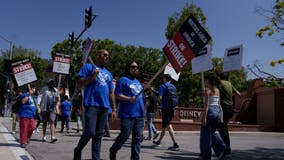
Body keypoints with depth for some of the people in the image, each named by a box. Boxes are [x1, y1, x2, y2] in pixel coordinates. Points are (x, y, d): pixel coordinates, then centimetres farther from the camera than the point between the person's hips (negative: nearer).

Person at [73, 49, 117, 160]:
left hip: (104, 106, 6)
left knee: (98, 135, 6)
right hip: (91, 105, -5)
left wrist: (114, 109, 14)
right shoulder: (88, 67, 7)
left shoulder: (108, 74, 23)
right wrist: (92, 76, -12)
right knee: (90, 132, -12)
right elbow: (79, 84, -1)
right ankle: (78, 150, 14)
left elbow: (111, 93, 21)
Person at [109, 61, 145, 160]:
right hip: (127, 114, -7)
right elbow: (117, 95, -8)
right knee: (125, 135, -3)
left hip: (139, 114, 7)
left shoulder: (137, 81, 21)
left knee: (137, 138, 5)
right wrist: (129, 99, -22)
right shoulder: (123, 80, -1)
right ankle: (113, 151, 22)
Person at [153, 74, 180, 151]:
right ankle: (159, 141, 30)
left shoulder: (163, 86, -8)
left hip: (165, 108, -7)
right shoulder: (173, 87, 13)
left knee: (168, 126, -9)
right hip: (171, 108, 7)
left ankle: (175, 145, -15)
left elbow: (160, 97, -16)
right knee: (164, 125, 17)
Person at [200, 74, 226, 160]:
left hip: (210, 112, -7)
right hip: (218, 111, 7)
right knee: (212, 132, 22)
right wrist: (220, 116, 19)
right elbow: (219, 104, 14)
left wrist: (204, 117, -17)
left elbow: (206, 104, -16)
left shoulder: (207, 90, -9)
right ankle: (221, 149, 4)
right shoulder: (217, 90, 12)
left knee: (205, 134, 4)